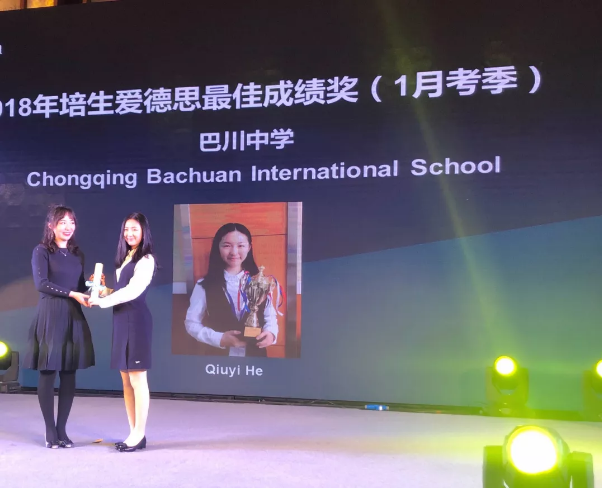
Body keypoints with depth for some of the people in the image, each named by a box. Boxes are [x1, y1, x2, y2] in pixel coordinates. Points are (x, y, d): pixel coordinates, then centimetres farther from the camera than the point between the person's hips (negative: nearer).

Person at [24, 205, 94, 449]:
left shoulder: (77, 254, 14)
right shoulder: (42, 251, -1)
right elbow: (41, 284, -12)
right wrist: (71, 294, -17)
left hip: (73, 316, 5)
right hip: (50, 315, -5)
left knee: (69, 374, 4)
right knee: (48, 373, -2)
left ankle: (62, 429, 11)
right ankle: (50, 431, 7)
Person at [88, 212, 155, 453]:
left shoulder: (146, 260, -7)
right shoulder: (125, 258, 19)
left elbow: (133, 291, -15)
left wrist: (103, 301, -10)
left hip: (137, 320, -9)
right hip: (121, 320, 9)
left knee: (137, 379, -5)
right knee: (126, 380, 10)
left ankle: (139, 435, 2)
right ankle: (134, 433, 17)